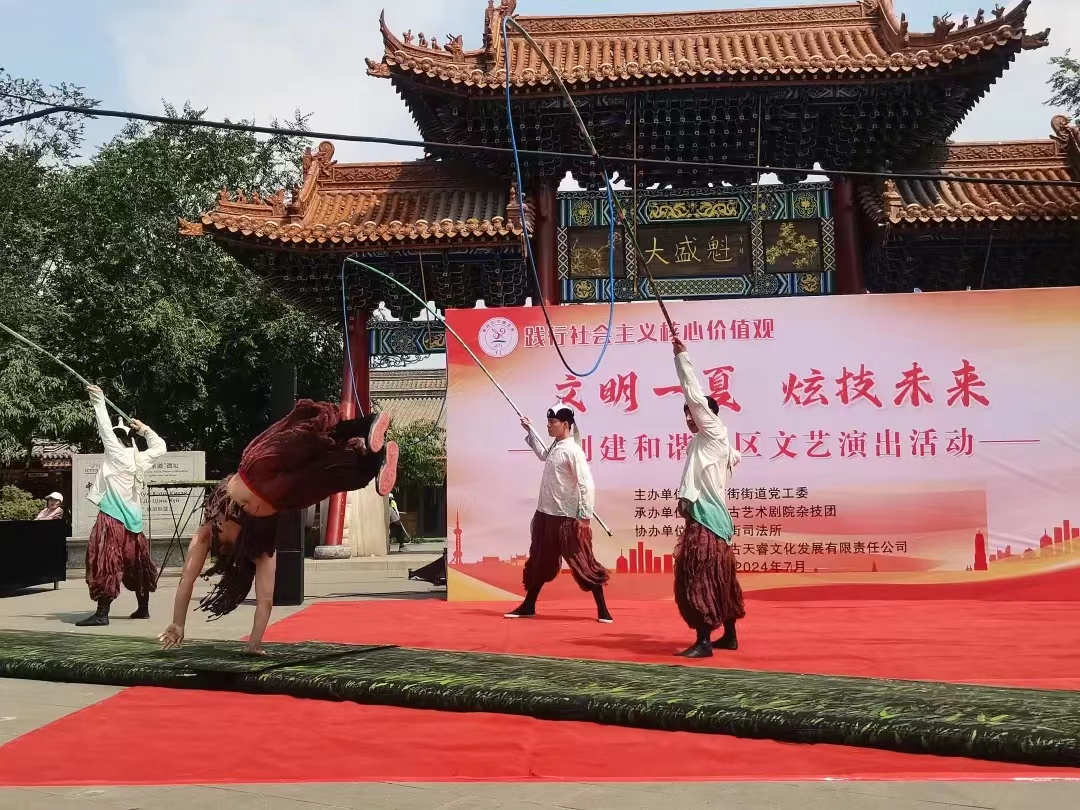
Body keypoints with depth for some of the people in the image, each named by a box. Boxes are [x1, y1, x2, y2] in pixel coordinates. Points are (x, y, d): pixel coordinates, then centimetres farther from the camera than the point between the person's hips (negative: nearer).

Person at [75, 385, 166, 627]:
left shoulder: (118, 454, -7)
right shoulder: (140, 459, 9)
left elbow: (106, 430, -8)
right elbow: (160, 446, 25)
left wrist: (98, 401, -2)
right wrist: (144, 429, 24)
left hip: (113, 518, -8)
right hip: (132, 519, 8)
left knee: (105, 563, -9)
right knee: (136, 563, 16)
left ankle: (102, 613, -15)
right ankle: (143, 608, 26)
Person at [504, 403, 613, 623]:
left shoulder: (572, 450, -16)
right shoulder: (554, 447, 10)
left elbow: (587, 485, -20)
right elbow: (542, 455, 35)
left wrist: (585, 518, -22)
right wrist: (530, 430, 34)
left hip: (567, 519, -9)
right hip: (545, 515, 9)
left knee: (583, 564, -4)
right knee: (538, 562, 17)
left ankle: (602, 610, 2)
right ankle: (528, 606, 29)